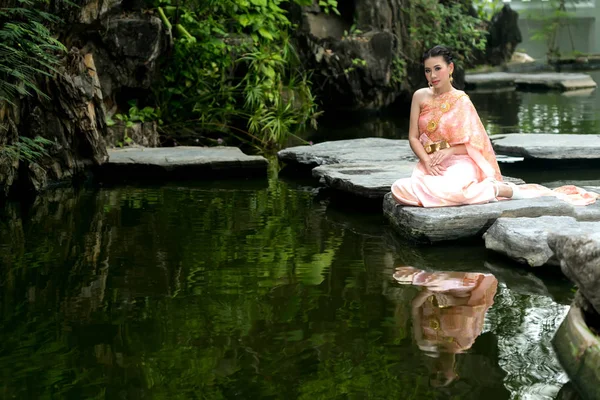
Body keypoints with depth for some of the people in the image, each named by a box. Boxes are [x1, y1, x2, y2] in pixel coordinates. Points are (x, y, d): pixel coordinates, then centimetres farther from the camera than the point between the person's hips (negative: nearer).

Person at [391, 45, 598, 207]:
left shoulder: (460, 100, -1)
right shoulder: (420, 97, 7)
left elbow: (475, 144, 1)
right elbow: (413, 137, 5)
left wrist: (449, 151, -16)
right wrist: (427, 161, -12)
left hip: (459, 163, -4)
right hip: (429, 163, 4)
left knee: (448, 189, -39)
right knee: (400, 189, -28)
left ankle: (502, 189, -11)